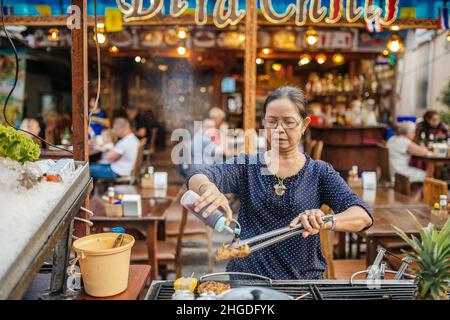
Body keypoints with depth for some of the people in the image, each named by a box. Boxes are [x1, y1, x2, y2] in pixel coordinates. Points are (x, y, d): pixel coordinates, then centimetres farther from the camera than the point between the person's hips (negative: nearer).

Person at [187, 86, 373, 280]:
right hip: (245, 281, 0)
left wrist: (328, 221, -27)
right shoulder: (246, 166, 5)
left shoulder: (320, 173, 4)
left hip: (303, 281, 1)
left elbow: (363, 216, -6)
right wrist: (209, 189, -33)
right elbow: (197, 179, -9)